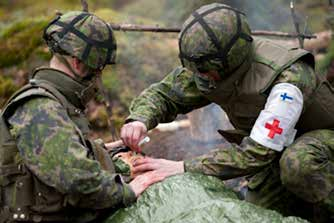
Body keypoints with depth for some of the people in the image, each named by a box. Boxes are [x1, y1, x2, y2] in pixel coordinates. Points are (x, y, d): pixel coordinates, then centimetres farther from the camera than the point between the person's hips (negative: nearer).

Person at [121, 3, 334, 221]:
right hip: (273, 150, 7)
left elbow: (256, 153, -39)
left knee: (298, 164, -38)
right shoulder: (211, 65, -17)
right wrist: (140, 120, -29)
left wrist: (184, 169, -39)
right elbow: (162, 93, -5)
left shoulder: (287, 79, -38)